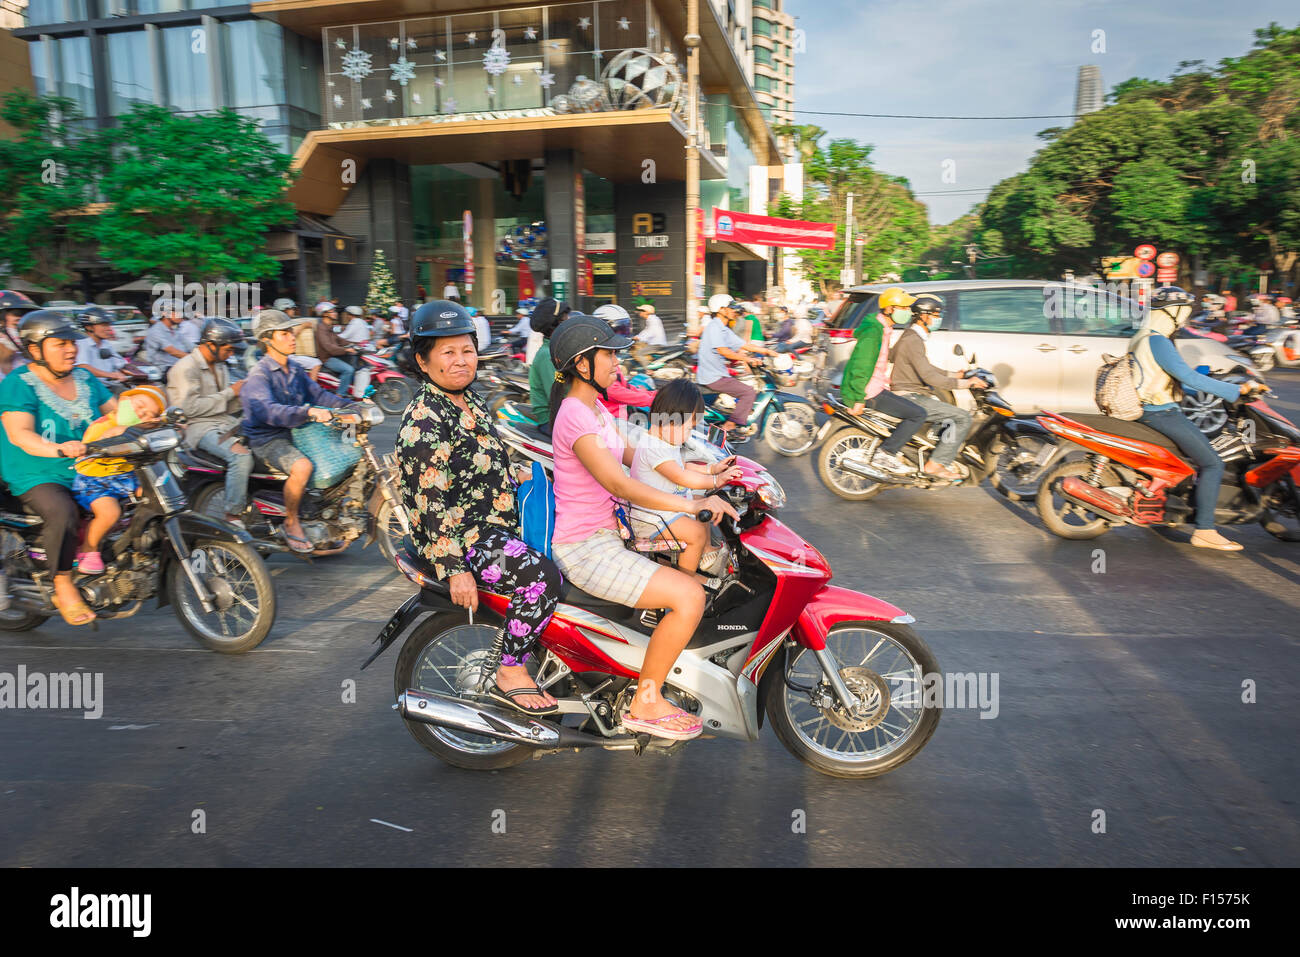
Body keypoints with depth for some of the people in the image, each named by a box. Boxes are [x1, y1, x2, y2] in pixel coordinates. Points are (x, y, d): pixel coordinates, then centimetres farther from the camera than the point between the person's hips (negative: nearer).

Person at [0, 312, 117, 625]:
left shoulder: (85, 379, 10)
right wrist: (59, 450, -42)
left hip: (87, 470, 6)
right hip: (37, 478, -6)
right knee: (62, 513, -34)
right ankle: (63, 588, -18)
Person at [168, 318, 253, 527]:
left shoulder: (220, 367, 18)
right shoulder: (185, 368, -9)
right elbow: (190, 407, -19)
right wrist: (229, 393, -15)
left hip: (226, 423, 9)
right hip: (201, 428, -9)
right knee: (241, 455, -32)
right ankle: (233, 515, -24)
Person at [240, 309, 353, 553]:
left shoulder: (295, 371, 13)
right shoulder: (259, 375, -14)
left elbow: (317, 394, 14)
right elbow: (268, 411, -30)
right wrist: (308, 411, -43)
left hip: (296, 433, 8)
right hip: (267, 439, -8)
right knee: (302, 466, -35)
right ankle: (291, 522, -13)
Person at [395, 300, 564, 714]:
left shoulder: (469, 401, 13)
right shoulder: (424, 421, -17)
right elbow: (431, 502, -22)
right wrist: (455, 568, -25)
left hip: (495, 523, 10)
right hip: (460, 536, -10)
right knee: (542, 577, -28)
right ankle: (511, 675, -11)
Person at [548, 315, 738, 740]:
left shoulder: (595, 409, 12)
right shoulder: (575, 416, -20)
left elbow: (636, 460, 13)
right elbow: (620, 485, -27)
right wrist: (693, 504, -28)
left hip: (608, 531, 11)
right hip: (585, 549, -10)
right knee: (690, 595, -20)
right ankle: (645, 705, -5)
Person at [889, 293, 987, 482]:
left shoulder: (912, 336, 17)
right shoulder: (913, 341, -17)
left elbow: (926, 367, 28)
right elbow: (929, 376, -26)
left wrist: (953, 375, 19)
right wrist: (964, 383, -21)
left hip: (911, 395, 11)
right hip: (910, 398, -11)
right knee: (963, 417, -14)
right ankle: (936, 464, -15)